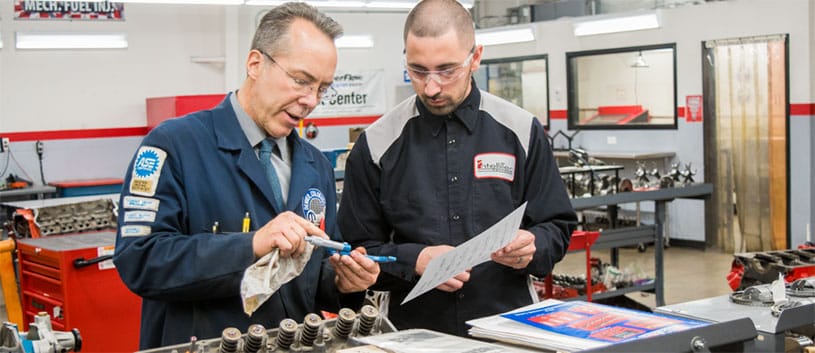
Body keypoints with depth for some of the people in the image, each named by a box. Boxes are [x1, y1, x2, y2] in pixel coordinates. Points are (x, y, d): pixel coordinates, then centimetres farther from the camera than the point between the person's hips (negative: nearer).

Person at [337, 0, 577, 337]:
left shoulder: (521, 131, 4)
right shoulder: (377, 143, 2)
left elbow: (557, 227, 10)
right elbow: (359, 249, 5)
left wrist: (531, 249, -10)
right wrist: (415, 261, -11)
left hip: (510, 325, 1)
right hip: (415, 331, 0)